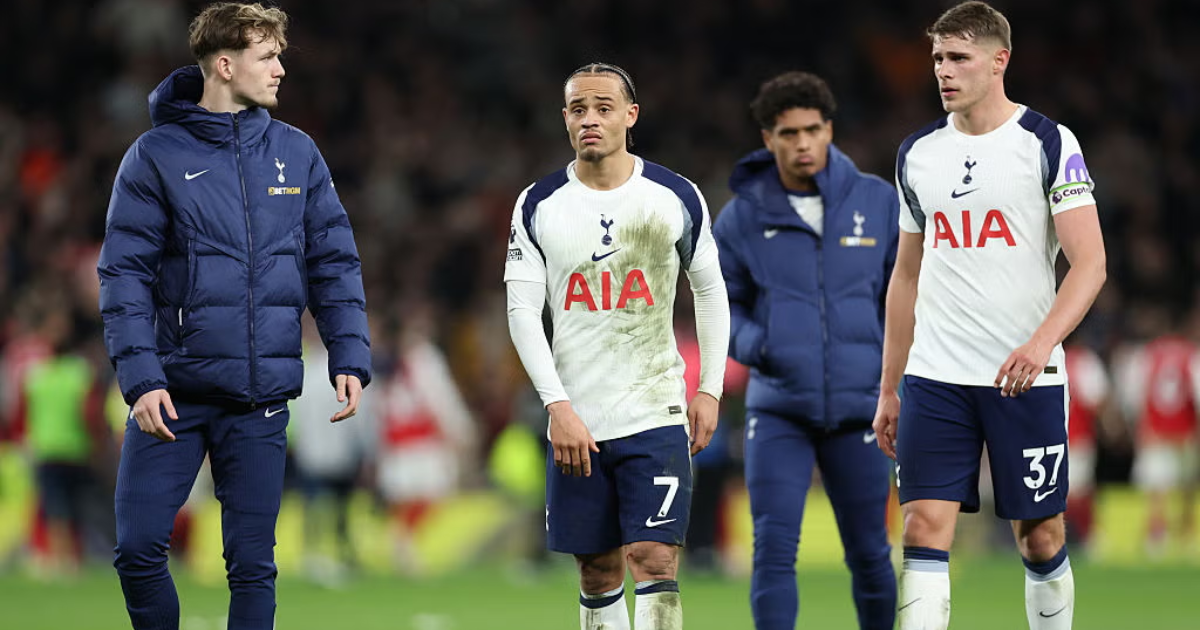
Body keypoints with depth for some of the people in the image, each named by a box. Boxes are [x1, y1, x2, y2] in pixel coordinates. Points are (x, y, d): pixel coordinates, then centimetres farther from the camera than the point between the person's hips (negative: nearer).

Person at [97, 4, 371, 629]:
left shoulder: (296, 153, 7)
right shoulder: (157, 155, -2)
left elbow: (334, 262, 9)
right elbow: (124, 273, -5)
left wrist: (350, 358, -3)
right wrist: (140, 378, -15)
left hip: (261, 396, 2)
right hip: (173, 392, -2)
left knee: (253, 564, 4)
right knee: (139, 547, -5)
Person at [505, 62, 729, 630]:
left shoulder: (676, 198, 2)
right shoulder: (539, 206, 2)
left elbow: (710, 291, 13)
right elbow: (523, 312, -1)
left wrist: (709, 389, 7)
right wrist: (558, 406, -11)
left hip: (656, 414, -2)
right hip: (576, 423, 2)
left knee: (654, 561, -12)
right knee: (597, 573, 7)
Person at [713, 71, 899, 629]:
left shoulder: (878, 202, 1)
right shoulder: (742, 218, 1)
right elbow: (722, 305, 9)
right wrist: (751, 343, -11)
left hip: (857, 409, 1)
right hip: (777, 409, -1)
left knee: (869, 554, 8)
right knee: (774, 551, -10)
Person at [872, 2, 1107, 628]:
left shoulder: (1049, 143, -3)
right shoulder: (917, 154, 11)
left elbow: (1089, 264, -8)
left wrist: (1042, 342, -25)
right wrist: (888, 388, 17)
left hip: (1026, 379, -3)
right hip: (934, 380, 3)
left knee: (1040, 536, 4)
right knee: (924, 526, -9)